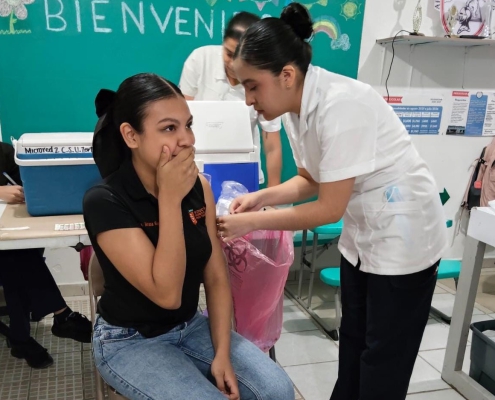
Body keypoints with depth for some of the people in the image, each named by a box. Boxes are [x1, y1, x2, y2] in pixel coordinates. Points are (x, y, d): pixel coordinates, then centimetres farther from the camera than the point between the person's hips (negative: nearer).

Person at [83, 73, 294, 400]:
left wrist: (222, 353, -10)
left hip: (192, 325, 5)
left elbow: (216, 278, -2)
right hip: (129, 340, -4)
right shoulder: (104, 202, -22)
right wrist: (170, 199, -30)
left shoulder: (198, 187, -6)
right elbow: (166, 293, -27)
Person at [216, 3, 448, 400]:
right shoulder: (296, 108, -4)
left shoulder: (340, 104, -30)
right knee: (352, 341, 19)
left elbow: (330, 208, -25)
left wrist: (251, 223, -18)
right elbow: (312, 180, 8)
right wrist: (261, 197, -7)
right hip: (362, 233, 8)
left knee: (384, 357, 8)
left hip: (402, 235, -8)